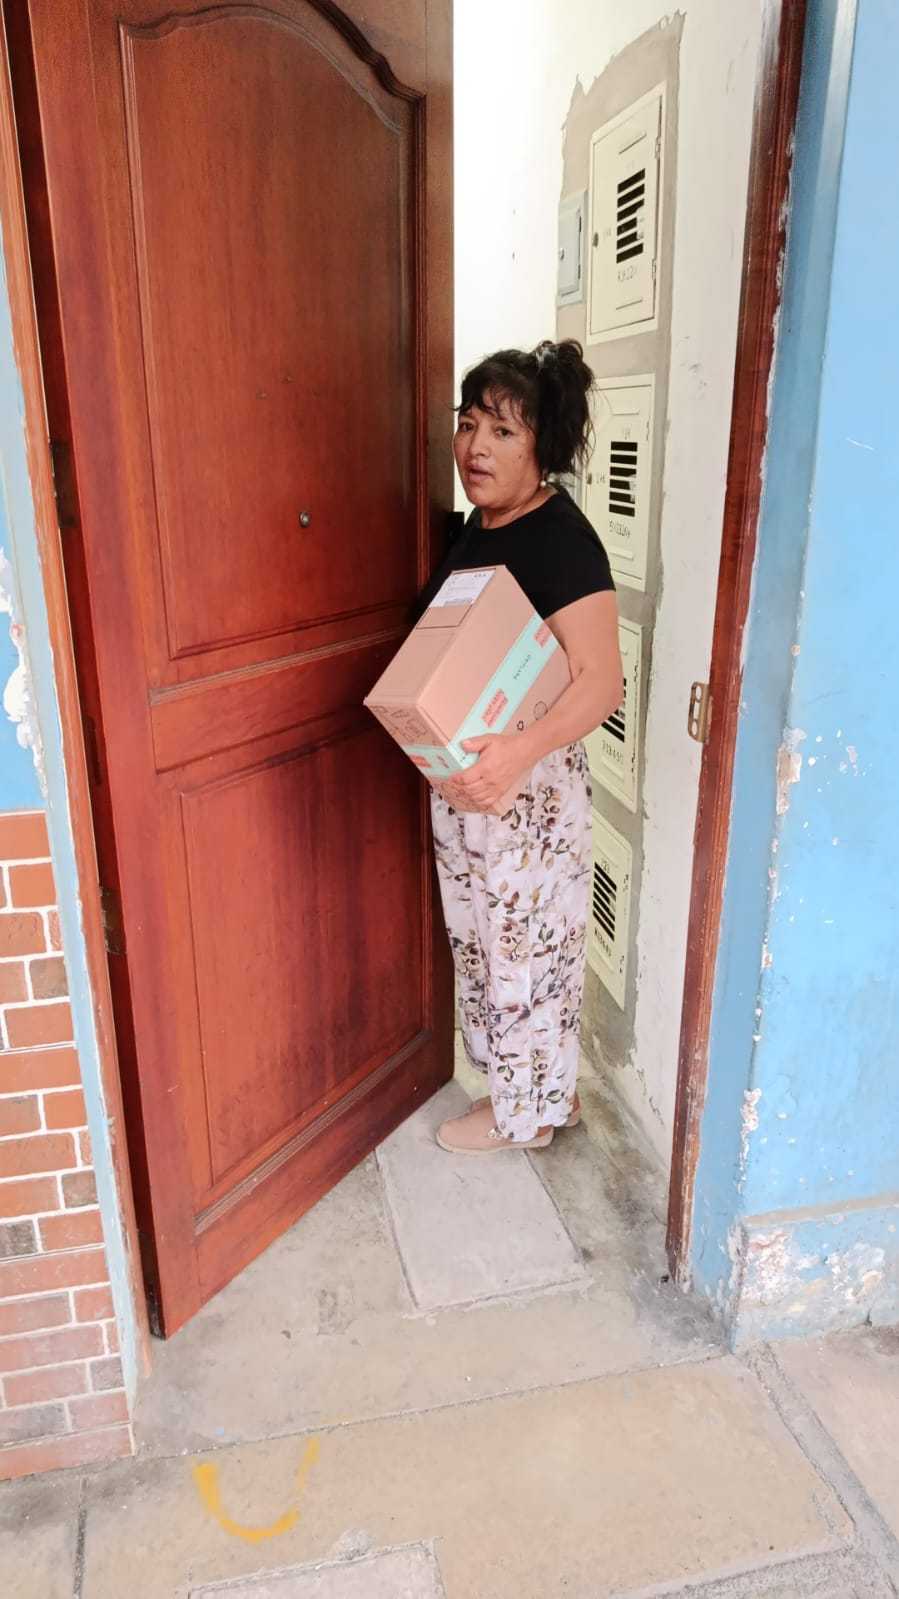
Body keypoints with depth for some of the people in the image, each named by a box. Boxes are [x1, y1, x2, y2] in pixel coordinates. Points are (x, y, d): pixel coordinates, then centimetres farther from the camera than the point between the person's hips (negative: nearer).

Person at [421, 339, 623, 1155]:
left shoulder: (561, 539, -20)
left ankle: (529, 1110, 28)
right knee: (486, 934, 20)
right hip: (462, 772, 9)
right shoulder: (479, 524, 7)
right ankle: (532, 1081, 40)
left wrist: (522, 749, -43)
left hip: (526, 783, -9)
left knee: (524, 941, 7)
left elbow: (600, 682, -27)